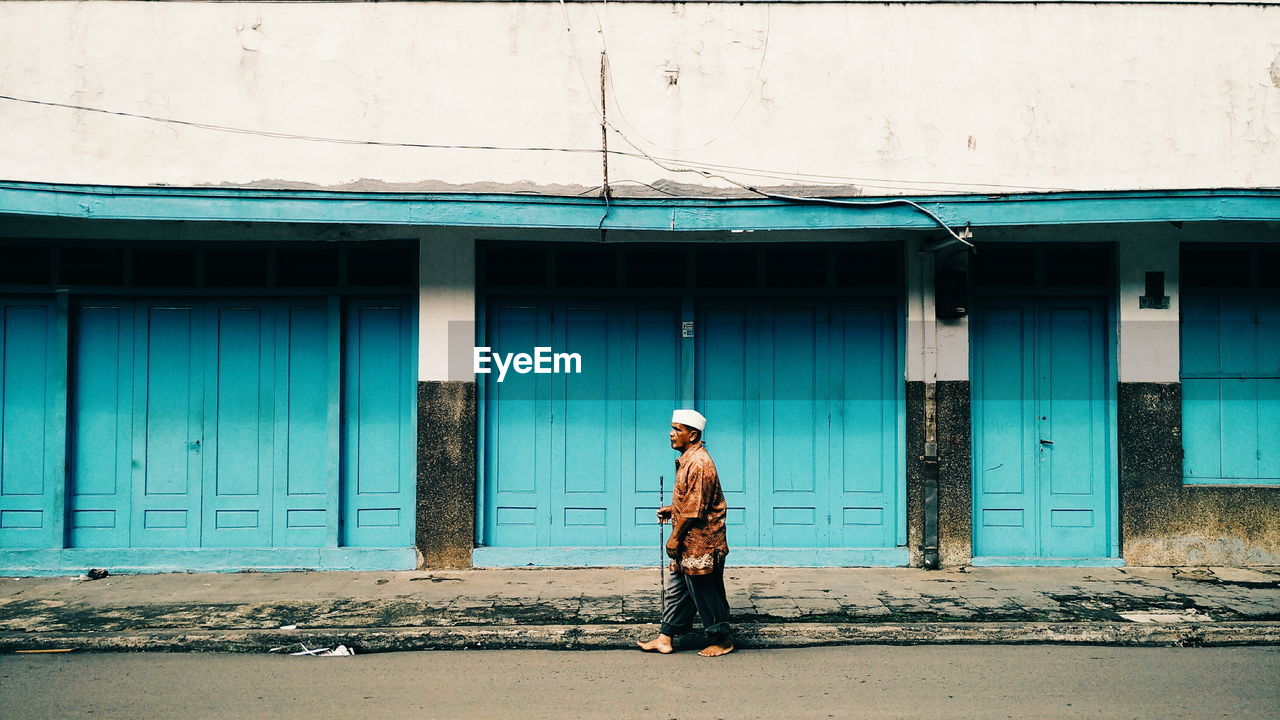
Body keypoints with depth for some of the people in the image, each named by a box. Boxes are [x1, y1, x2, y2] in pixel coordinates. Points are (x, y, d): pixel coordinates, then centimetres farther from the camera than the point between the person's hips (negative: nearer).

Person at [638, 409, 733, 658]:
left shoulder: (698, 463, -21)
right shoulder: (687, 460, 10)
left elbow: (694, 509, -22)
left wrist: (675, 537, -16)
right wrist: (672, 509, 9)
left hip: (700, 544, -10)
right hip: (689, 544, 10)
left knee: (706, 593, 3)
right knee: (676, 590, 15)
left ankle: (721, 641, 17)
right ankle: (665, 638, 23)